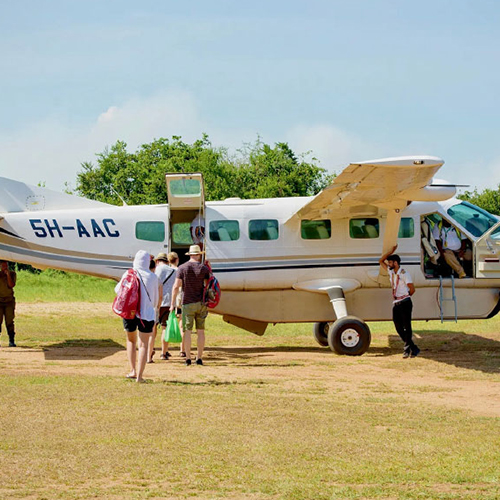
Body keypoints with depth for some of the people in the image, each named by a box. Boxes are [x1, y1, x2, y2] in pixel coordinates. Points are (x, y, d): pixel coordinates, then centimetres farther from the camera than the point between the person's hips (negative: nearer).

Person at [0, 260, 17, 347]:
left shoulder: (12, 274, 2)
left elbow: (11, 285, -12)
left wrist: (8, 275, -17)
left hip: (9, 301, 0)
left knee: (10, 321, -5)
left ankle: (11, 341, -3)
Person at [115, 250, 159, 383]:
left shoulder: (128, 274, -3)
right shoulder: (152, 277, -4)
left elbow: (118, 290, 13)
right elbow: (155, 298, 7)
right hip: (146, 313, -1)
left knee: (131, 341, 22)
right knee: (143, 344, 3)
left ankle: (132, 370, 15)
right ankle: (139, 375, -3)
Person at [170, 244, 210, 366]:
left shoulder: (182, 268, -2)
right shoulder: (204, 268, 1)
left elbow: (176, 286, -6)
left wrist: (172, 303, -2)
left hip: (187, 303, -1)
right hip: (201, 303, 1)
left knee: (187, 331, 1)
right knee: (200, 331, 5)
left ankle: (188, 358, -2)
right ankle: (199, 358, 5)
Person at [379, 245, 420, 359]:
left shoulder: (404, 274, -9)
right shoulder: (391, 272, 12)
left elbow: (412, 289, -9)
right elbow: (381, 261, 19)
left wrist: (405, 297, 5)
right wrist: (391, 251, 12)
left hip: (405, 303, -8)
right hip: (396, 304, 8)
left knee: (407, 326, -9)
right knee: (398, 327, 3)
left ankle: (407, 349, -9)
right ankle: (413, 348, 9)